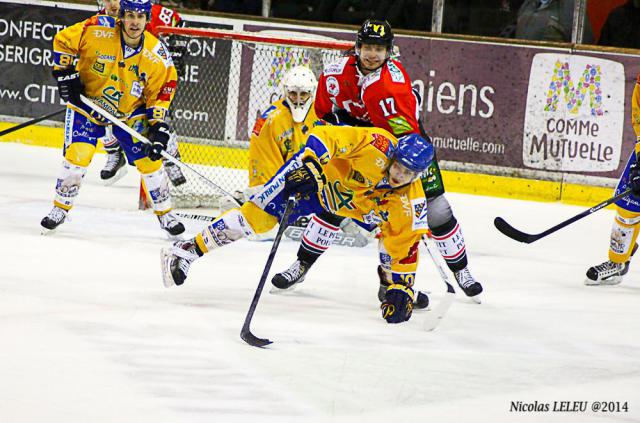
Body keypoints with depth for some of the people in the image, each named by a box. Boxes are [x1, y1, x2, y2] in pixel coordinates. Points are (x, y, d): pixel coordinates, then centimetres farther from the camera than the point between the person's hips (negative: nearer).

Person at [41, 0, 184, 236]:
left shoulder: (156, 55, -16)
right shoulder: (97, 30, -23)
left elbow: (161, 93, -6)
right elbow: (63, 41, -11)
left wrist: (158, 126, -15)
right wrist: (65, 73, -15)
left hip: (130, 113, 2)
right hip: (87, 103, -2)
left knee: (150, 161, -1)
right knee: (77, 156, -16)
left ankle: (164, 213, 20)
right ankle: (61, 207, 5)